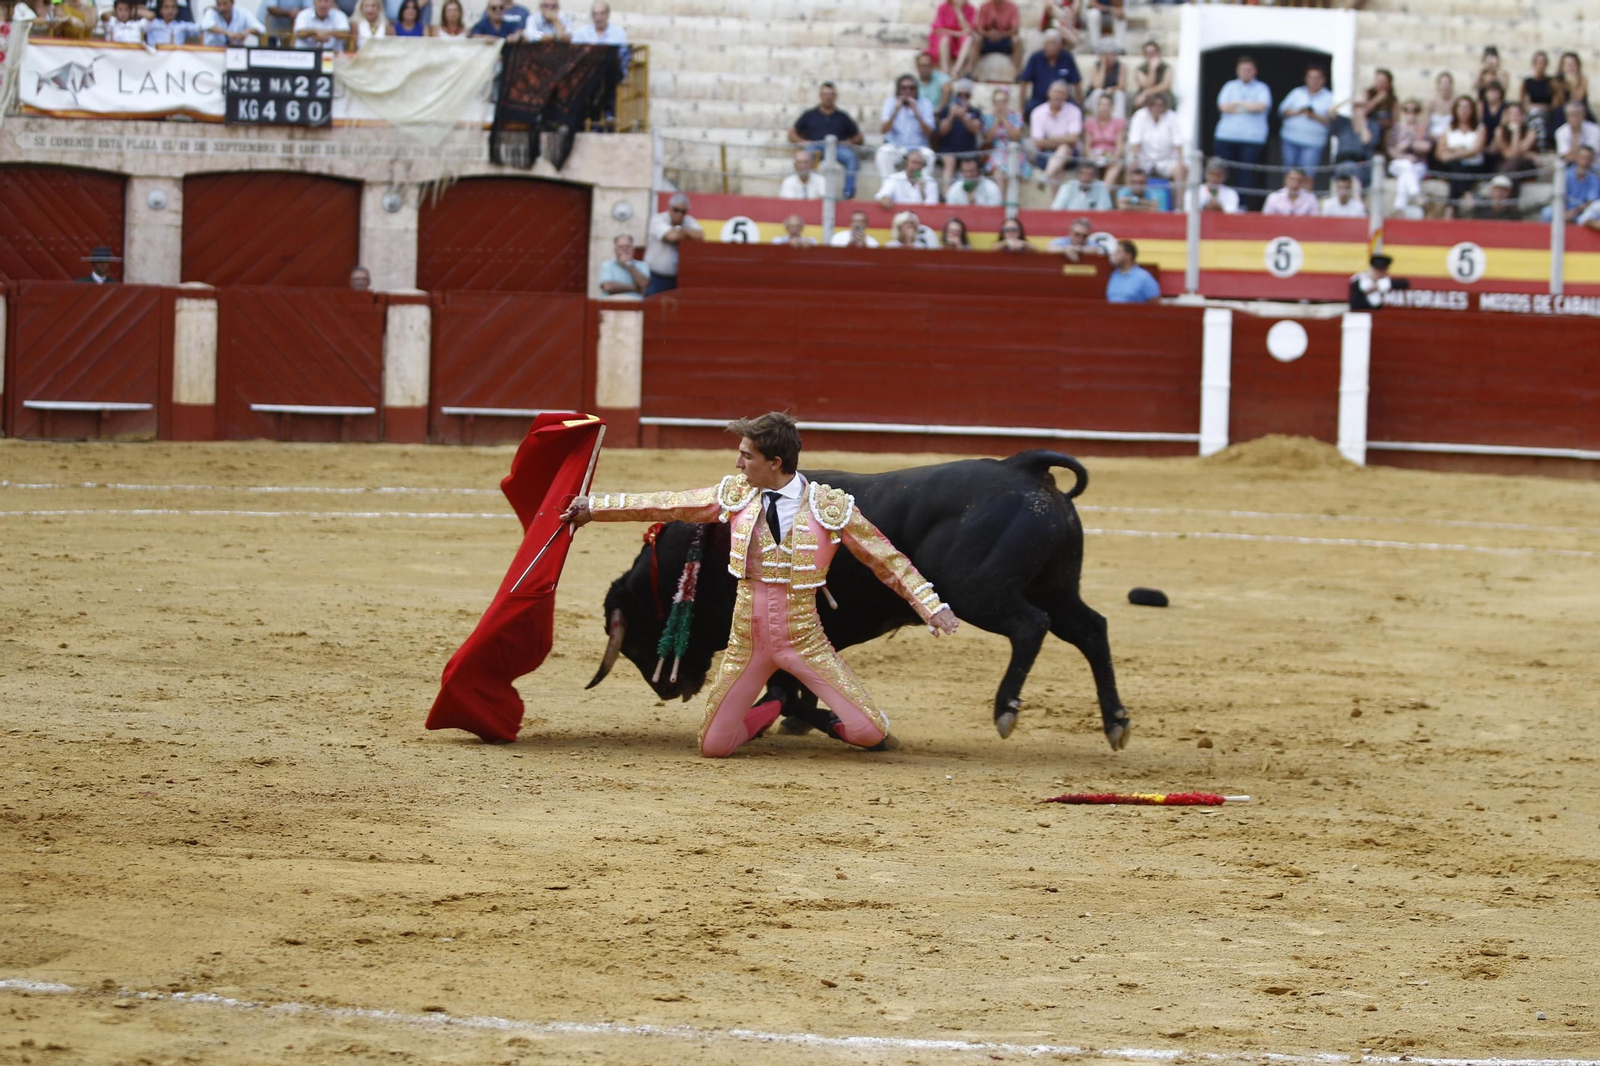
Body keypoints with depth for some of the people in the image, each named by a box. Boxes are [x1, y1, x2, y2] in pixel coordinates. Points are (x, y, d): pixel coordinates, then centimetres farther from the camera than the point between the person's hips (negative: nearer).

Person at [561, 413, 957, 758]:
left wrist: (932, 606, -10)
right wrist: (594, 506, 7)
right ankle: (766, 715, 36)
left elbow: (885, 558, -5)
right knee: (713, 746, 4)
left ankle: (842, 723, 25)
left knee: (869, 734, -12)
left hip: (805, 641, -3)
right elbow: (667, 505, 6)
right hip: (747, 641, 3)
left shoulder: (829, 506, -11)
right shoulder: (735, 494, -2)